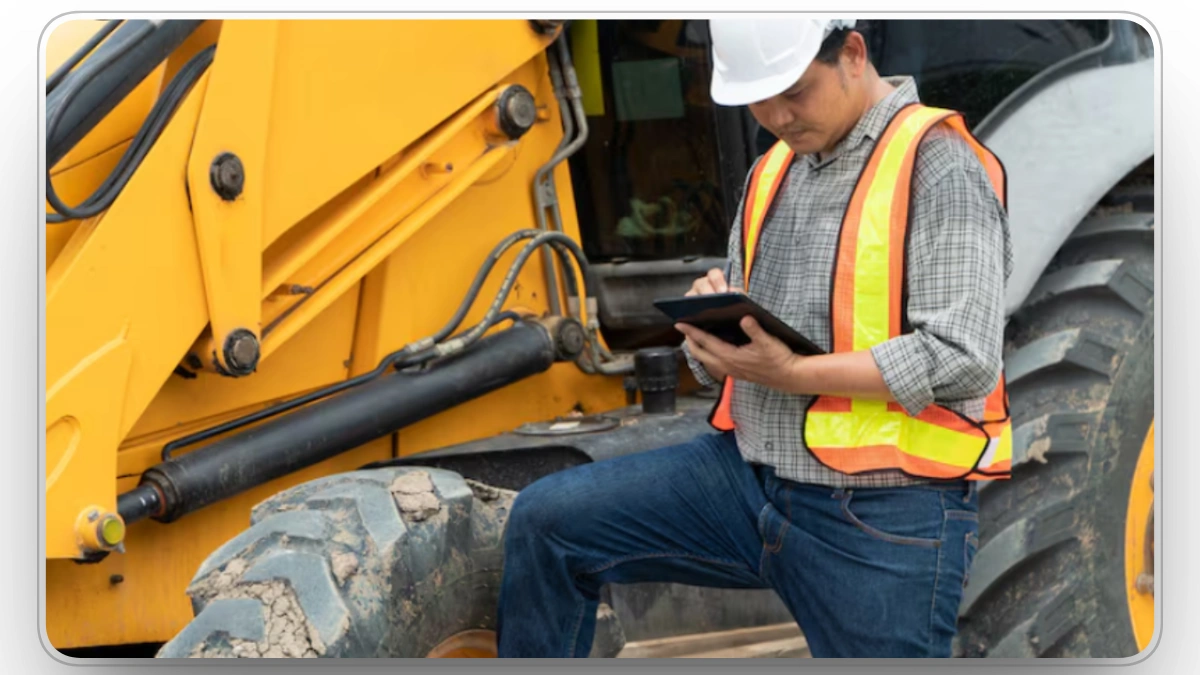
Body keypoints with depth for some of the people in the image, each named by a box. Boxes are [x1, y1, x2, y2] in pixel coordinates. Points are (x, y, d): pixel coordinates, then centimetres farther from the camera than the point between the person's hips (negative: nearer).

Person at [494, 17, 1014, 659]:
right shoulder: (774, 171, 14)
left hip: (883, 514, -7)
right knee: (545, 522, -6)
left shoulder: (937, 165, -10)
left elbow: (965, 359, -20)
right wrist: (712, 333, -5)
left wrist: (791, 374, -24)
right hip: (746, 475, 7)